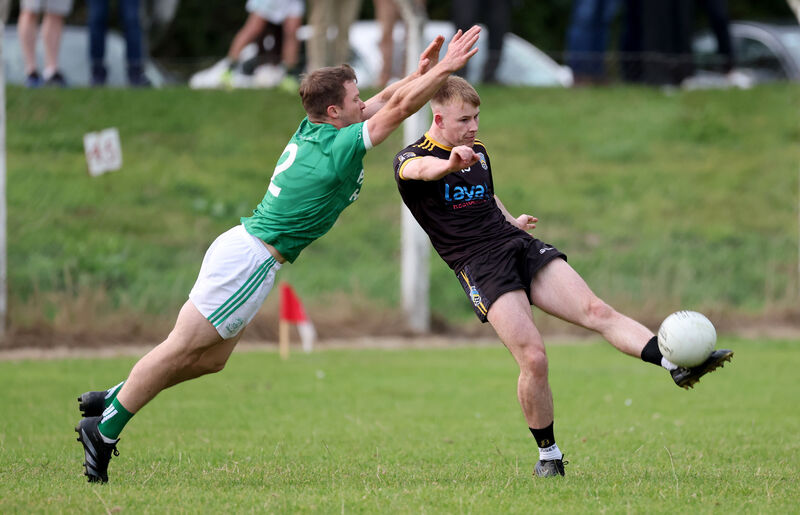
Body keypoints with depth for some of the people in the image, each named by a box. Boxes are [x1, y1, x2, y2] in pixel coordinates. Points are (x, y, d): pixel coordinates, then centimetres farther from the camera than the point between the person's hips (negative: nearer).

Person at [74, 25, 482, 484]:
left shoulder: (312, 132, 10)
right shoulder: (339, 148, -16)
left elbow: (387, 100, 22)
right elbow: (400, 107, -14)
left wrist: (423, 71, 14)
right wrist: (445, 68, -8)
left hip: (244, 249, 10)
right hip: (249, 260, -10)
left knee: (210, 359, 15)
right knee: (181, 350, -5)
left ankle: (112, 399, 20)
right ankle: (104, 428, 0)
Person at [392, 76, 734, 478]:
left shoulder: (477, 152, 19)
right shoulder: (411, 158, -4)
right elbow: (420, 170, -31)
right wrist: (451, 163, -54)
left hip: (520, 246, 6)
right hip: (480, 265, -6)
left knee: (597, 311, -14)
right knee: (533, 358, -19)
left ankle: (678, 365, -26)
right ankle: (548, 455, -2)